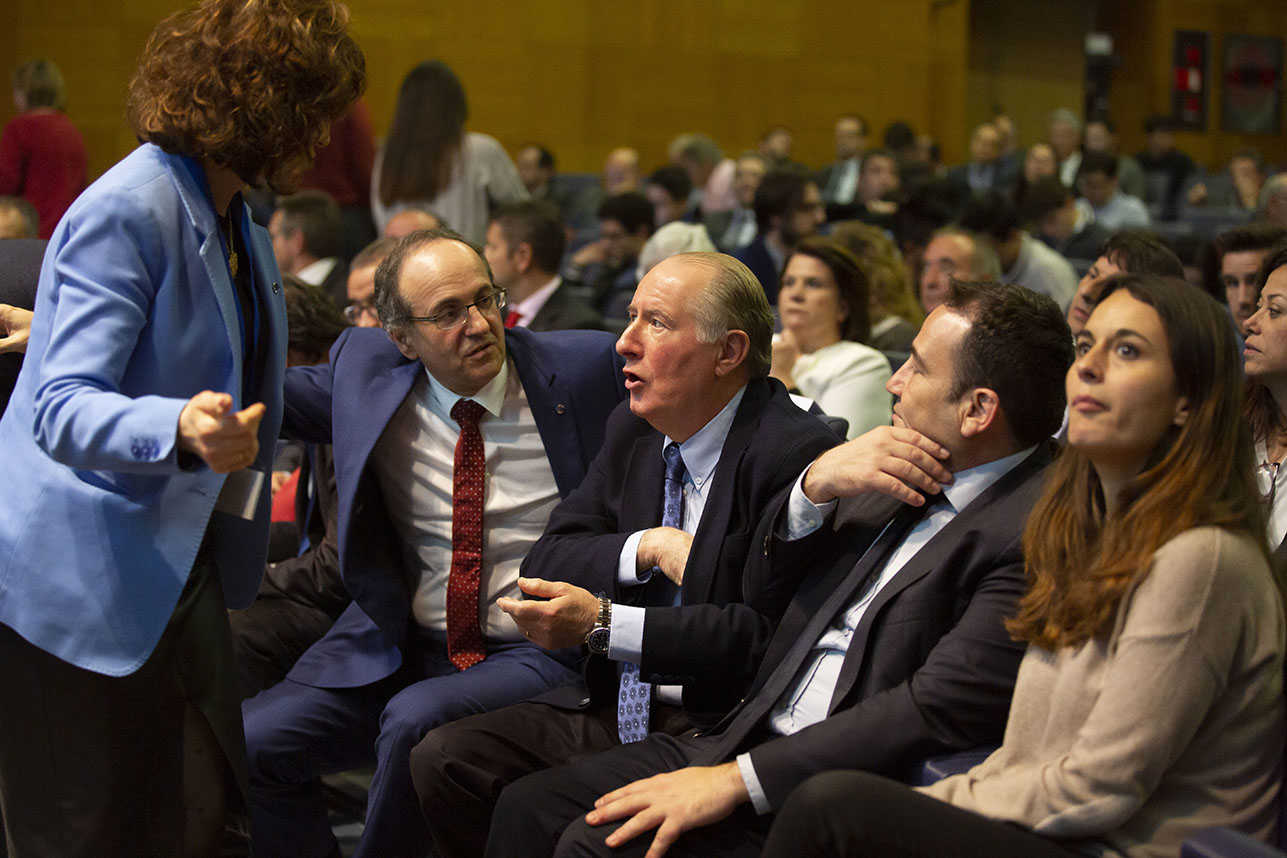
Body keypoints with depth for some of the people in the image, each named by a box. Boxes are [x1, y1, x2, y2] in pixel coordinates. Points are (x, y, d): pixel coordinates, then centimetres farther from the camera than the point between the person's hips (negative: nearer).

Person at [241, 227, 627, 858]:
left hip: (539, 653, -4)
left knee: (415, 722, -32)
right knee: (250, 741, -15)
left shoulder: (585, 368, -4)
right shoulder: (364, 370, 3)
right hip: (399, 648, 4)